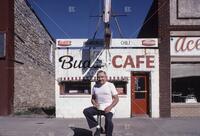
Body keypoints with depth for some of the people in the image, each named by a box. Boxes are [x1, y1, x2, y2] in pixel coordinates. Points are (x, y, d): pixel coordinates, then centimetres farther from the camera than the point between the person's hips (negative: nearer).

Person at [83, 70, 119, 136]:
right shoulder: (95, 86, 9)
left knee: (108, 121, -29)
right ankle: (98, 127, -9)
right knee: (86, 111, -18)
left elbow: (116, 99, -2)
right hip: (98, 107, 4)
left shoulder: (110, 85, -1)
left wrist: (110, 107, -15)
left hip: (108, 108, -4)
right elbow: (93, 98, 19)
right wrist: (94, 103, -5)